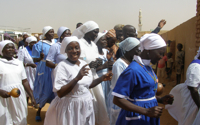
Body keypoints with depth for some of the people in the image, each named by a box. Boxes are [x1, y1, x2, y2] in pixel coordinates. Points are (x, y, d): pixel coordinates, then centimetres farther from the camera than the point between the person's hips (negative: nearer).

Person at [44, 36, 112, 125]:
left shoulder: (84, 64, 3)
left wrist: (101, 78, 1)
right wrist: (77, 78, -30)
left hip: (87, 106, 6)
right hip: (70, 108, -6)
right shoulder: (62, 66, -15)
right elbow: (60, 93, -22)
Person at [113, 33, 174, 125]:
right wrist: (146, 112, -25)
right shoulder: (133, 70, -22)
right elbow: (118, 99, -25)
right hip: (137, 118, -8)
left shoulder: (148, 67, 4)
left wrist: (160, 99, 0)